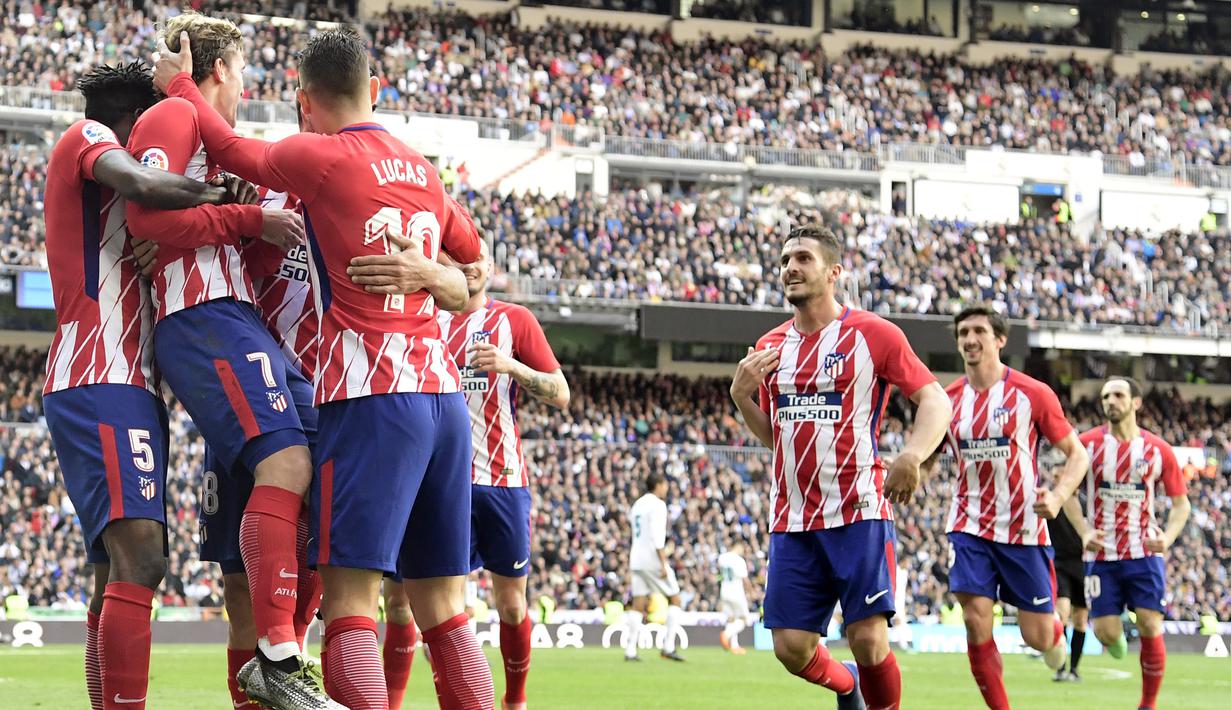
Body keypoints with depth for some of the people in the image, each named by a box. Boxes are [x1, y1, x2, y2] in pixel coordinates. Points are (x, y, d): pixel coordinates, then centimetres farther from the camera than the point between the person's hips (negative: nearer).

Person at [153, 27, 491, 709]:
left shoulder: (321, 157, -4)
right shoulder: (424, 173, 17)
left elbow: (231, 150, 13)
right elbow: (471, 255, 35)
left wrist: (177, 83, 28)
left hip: (370, 396, -7)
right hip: (446, 396, 7)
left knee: (348, 600, -10)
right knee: (443, 605, 8)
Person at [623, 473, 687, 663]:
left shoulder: (637, 505, 16)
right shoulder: (657, 505, -9)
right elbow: (657, 536, -18)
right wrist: (664, 563, -19)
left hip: (636, 560, 7)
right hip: (653, 559, -7)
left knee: (638, 605, 6)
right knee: (674, 599, 4)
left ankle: (630, 650, -1)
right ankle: (668, 646, -4)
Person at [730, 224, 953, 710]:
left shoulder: (871, 334, -3)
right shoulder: (769, 348, 12)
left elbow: (936, 402, -5)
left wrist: (911, 455, -24)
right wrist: (741, 396, 2)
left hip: (858, 513, -4)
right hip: (791, 520, 5)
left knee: (869, 642, -13)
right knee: (791, 648, 0)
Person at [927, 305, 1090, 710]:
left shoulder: (1033, 394, -7)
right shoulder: (948, 400, 3)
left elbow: (1077, 454, -3)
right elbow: (924, 462, 14)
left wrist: (1058, 496, -21)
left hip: (1025, 528, -2)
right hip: (970, 527, 2)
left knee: (1037, 637, 1)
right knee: (976, 622, -14)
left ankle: (1055, 631, 40)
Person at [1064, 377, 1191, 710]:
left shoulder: (1158, 449, -1)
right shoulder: (1088, 443, -2)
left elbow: (1181, 502, 6)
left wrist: (1167, 538, -12)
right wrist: (1084, 532, -9)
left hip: (1145, 553, 0)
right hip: (1102, 554, 0)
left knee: (1150, 628, -9)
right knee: (1106, 632, -5)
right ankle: (1116, 637, 35)